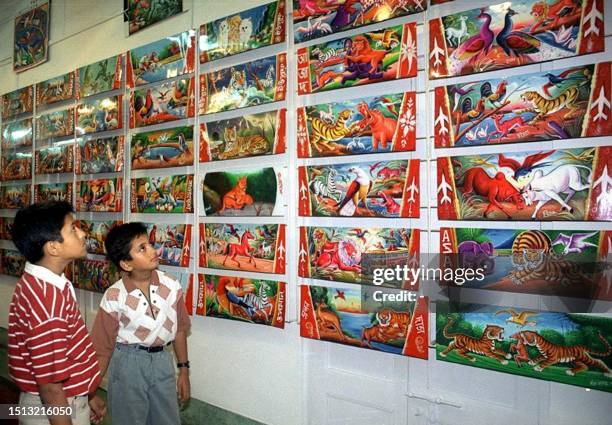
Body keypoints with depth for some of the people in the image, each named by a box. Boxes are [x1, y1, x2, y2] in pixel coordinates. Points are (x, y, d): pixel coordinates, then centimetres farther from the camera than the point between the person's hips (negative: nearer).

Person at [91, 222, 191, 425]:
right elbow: (103, 349, -7)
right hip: (128, 364, -3)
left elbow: (179, 329, 3)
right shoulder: (114, 298, -16)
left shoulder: (171, 286, -9)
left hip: (162, 361, 3)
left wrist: (183, 370, 8)